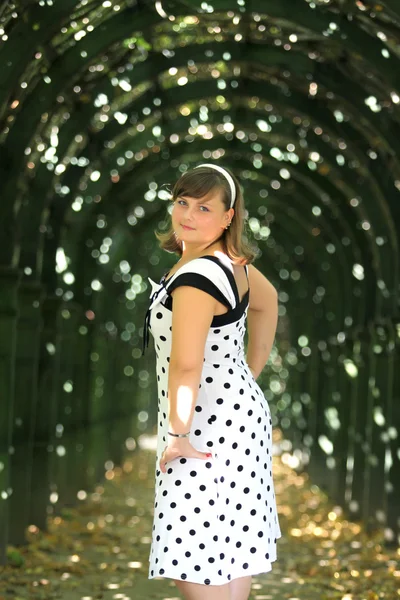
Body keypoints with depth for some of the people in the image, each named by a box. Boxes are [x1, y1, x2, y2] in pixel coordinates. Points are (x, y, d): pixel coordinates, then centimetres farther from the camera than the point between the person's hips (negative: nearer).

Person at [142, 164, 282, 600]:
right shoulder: (230, 260, 7)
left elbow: (186, 365, -31)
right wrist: (252, 371, 28)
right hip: (240, 411, 10)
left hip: (207, 431, -10)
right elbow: (266, 303, 26)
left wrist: (179, 435, -21)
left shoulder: (196, 278, -24)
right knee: (230, 543, 20)